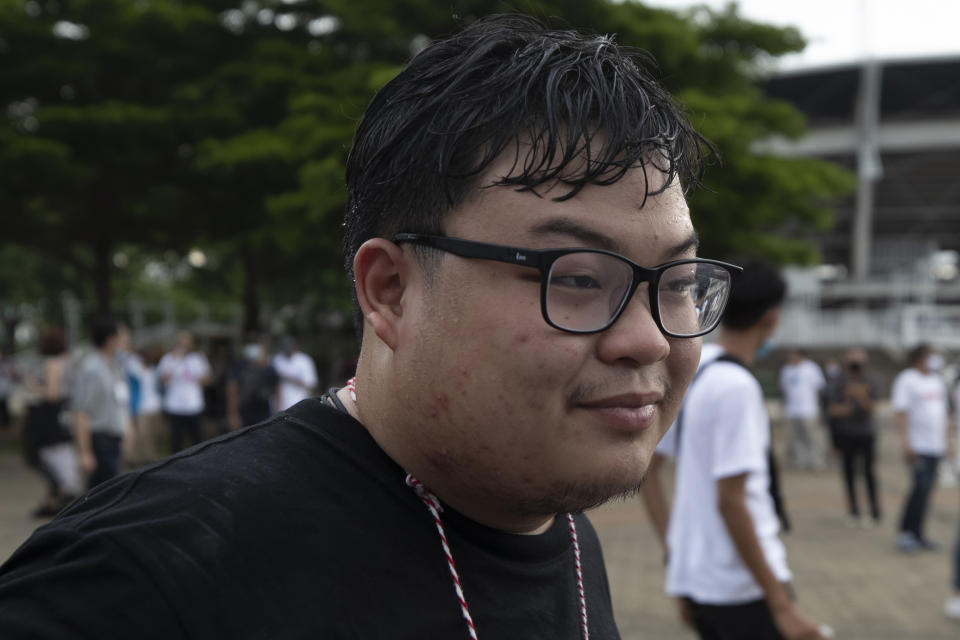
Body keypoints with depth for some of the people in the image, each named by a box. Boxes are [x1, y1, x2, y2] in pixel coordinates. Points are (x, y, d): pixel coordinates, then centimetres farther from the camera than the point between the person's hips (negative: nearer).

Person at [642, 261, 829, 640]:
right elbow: (730, 500, -21)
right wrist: (782, 605, -19)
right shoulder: (737, 386, -17)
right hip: (744, 584, -8)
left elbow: (646, 474, 11)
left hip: (693, 577, 8)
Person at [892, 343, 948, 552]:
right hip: (917, 446, -7)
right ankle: (905, 533, -4)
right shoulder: (906, 380, -8)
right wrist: (906, 444, -20)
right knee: (921, 487, -14)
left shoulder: (937, 381, 17)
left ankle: (917, 535, 12)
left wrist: (944, 440, 18)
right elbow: (900, 413, -13)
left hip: (936, 447, 7)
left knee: (926, 490, 7)